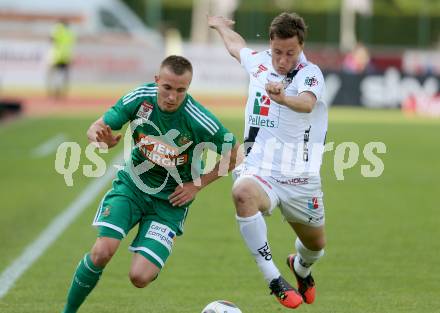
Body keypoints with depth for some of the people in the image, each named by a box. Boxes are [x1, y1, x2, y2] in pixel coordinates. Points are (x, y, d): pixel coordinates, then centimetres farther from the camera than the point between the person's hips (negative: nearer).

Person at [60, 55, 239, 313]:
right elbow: (96, 128, -6)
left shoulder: (200, 121, -23)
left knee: (140, 277, -16)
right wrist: (102, 139, -30)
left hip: (170, 202, -2)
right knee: (102, 252, -22)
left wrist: (197, 185, -10)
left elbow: (235, 154, -9)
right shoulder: (140, 98, -15)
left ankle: (152, 263, 23)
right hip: (131, 186, 2)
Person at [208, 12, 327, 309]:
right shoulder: (259, 62, 4)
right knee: (243, 193, -35)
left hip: (300, 177, -1)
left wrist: (283, 98, -58)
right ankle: (274, 280, -33)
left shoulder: (310, 73, -10)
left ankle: (301, 268, 56)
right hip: (259, 170, 1)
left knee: (315, 243, 15)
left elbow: (307, 103, -35)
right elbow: (237, 45, 30)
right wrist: (221, 26, 50)